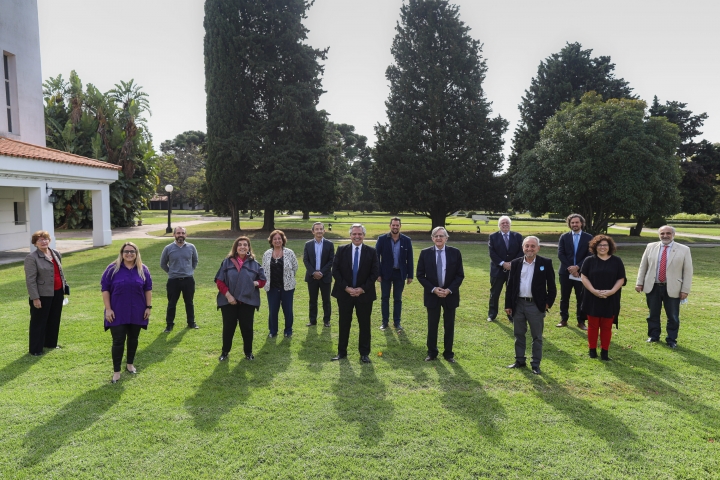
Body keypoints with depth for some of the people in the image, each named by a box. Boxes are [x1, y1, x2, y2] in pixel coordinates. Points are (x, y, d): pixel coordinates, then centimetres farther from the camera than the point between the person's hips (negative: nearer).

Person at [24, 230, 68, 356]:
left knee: (54, 320, 17)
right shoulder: (32, 258, -12)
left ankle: (51, 343, 33)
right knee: (39, 322, 4)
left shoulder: (56, 254, 9)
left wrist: (64, 287, 17)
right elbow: (30, 280, -14)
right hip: (43, 295, -6)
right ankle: (35, 349, 14)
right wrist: (35, 298, -17)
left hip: (57, 293, 7)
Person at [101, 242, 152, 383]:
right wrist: (108, 309, -9)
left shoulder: (143, 269, 2)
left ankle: (130, 363, 32)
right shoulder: (113, 269, -5)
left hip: (137, 312, 2)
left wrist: (149, 307, 1)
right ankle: (116, 371, 6)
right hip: (118, 313, -2)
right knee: (118, 341, -2)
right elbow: (105, 288, -4)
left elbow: (148, 289, 6)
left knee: (133, 338, 14)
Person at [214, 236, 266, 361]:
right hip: (229, 301, -1)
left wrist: (256, 283, -13)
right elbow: (219, 281, -3)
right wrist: (228, 295, -12)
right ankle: (225, 352, 24)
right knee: (228, 327, 7)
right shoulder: (227, 262, 0)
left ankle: (248, 352, 24)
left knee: (247, 327, 8)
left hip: (248, 301, 1)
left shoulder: (254, 263, 4)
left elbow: (263, 280, 9)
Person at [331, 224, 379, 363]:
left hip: (364, 294, 0)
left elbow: (375, 273, -3)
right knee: (344, 324, 9)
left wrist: (362, 289, -11)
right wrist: (346, 287, -11)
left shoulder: (371, 252, -2)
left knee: (364, 324, 7)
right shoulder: (341, 250, 0)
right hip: (344, 293, 0)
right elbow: (335, 270, -2)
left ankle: (364, 353, 19)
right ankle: (342, 352, 22)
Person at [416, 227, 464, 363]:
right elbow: (420, 275, -2)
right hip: (432, 294, 0)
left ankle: (448, 353, 22)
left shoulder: (455, 252, -4)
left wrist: (449, 290, -13)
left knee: (449, 326, 9)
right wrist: (433, 289, -13)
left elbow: (460, 275, -1)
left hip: (450, 294, 0)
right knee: (432, 325, 8)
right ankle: (432, 352, 22)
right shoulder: (425, 253, -5)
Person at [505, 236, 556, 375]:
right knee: (519, 335, 13)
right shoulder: (516, 263, 3)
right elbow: (510, 285, 5)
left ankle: (536, 364, 18)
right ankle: (519, 361, 27)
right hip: (518, 304, 3)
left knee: (537, 337, 7)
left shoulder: (546, 263, -4)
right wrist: (508, 305, 2)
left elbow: (551, 285, -1)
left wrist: (549, 302, -7)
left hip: (536, 305, -3)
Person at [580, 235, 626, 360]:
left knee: (607, 326, 5)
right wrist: (594, 291, -14)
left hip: (610, 300, 0)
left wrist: (611, 291, -13)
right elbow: (583, 277, -2)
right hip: (592, 299, 0)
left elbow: (621, 279, 2)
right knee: (593, 325, 6)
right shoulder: (589, 260, 2)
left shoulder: (617, 261, 4)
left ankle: (604, 351, 15)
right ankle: (592, 350, 17)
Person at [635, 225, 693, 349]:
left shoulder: (684, 250, -1)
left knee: (673, 316, 6)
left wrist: (685, 290, -7)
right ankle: (653, 336, 29)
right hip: (652, 287, 2)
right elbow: (643, 266, 8)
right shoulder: (651, 247, 5)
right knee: (653, 314, 13)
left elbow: (688, 271, -2)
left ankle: (671, 340, 21)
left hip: (672, 289, -2)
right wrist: (639, 283, 3)